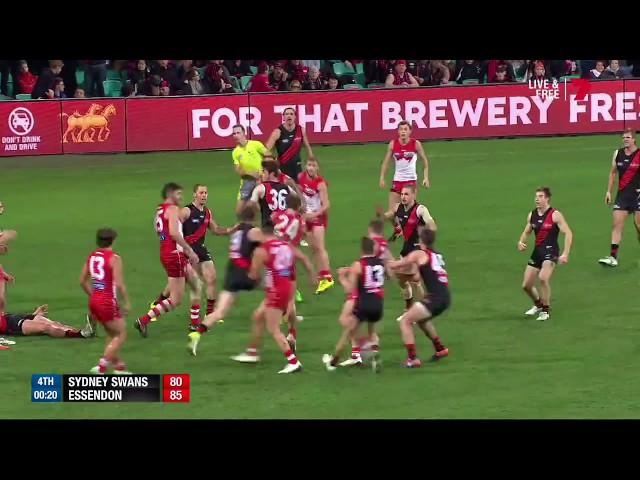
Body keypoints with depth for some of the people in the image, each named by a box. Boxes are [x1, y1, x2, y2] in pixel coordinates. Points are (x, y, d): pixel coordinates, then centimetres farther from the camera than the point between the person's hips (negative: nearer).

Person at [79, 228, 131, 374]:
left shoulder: (91, 256, 8)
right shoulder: (114, 258, -12)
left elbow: (83, 281, 14)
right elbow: (119, 284, -17)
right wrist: (127, 302, -7)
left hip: (94, 301, 7)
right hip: (108, 302, -7)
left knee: (112, 334, 20)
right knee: (121, 334, 4)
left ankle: (118, 365, 23)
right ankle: (101, 366, -4)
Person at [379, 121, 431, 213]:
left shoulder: (416, 144, -8)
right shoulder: (393, 144, -4)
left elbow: (425, 160, 4)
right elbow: (386, 162, 5)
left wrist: (426, 178, -2)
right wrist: (382, 178, 0)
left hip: (411, 180, -2)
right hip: (397, 180, 2)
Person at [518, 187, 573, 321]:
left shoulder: (555, 215, -10)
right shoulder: (532, 215, 8)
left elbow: (568, 233, -11)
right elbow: (526, 232, 23)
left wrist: (565, 254, -19)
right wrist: (521, 242, 0)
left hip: (550, 251, -7)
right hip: (537, 251, 7)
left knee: (543, 278, -29)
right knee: (526, 285, 6)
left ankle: (545, 311, -10)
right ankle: (538, 305, 37)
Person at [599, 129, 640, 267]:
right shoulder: (618, 154, 6)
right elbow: (613, 172, 16)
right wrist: (609, 191, 12)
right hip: (622, 194, 4)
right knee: (617, 224, -6)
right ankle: (613, 257, -8)